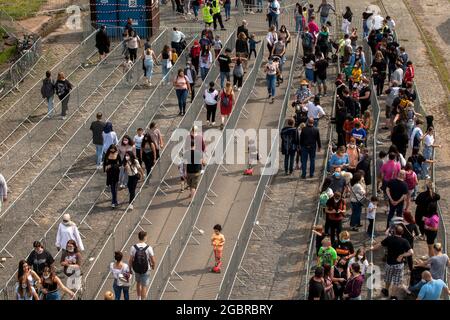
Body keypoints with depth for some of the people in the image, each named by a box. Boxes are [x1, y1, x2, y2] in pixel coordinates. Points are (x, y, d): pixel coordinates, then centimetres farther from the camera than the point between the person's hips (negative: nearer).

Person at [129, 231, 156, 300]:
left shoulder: (133, 248, -18)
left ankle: (139, 299, 42)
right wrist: (153, 266, 9)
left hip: (136, 269, 3)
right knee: (144, 287, 12)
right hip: (146, 271, -3)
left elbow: (130, 261, -11)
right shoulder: (149, 248, -22)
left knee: (138, 282, 30)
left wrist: (130, 270, 8)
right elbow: (153, 261, -15)